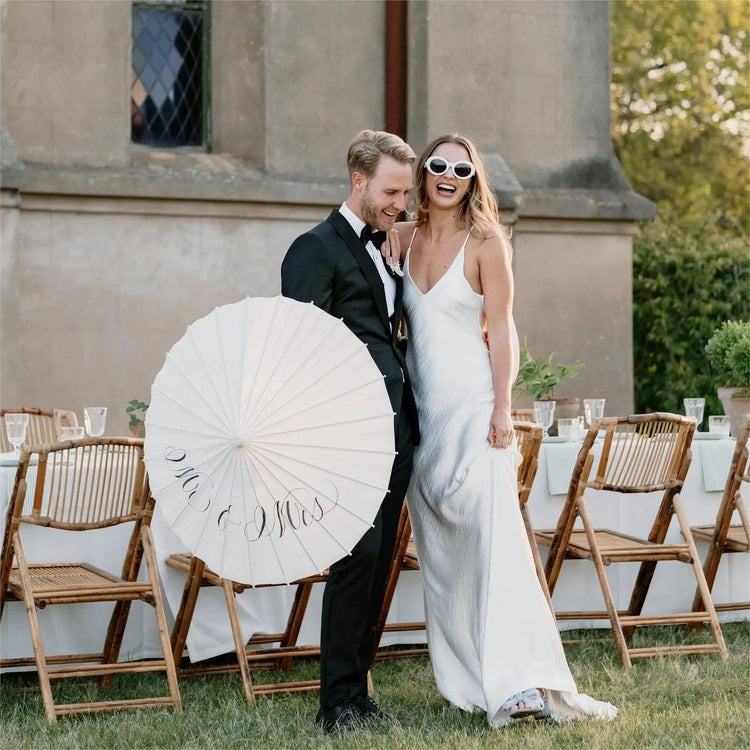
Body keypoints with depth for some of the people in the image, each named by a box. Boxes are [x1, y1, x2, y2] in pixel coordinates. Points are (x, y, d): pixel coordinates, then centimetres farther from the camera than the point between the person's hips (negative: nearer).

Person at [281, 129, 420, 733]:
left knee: (379, 557, 8)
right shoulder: (316, 249, -4)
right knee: (359, 552, -12)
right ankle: (339, 701, -5)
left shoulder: (386, 251, 22)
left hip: (396, 428, 8)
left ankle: (358, 689, 14)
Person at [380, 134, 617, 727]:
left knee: (493, 538, -15)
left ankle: (522, 682, -19)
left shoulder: (485, 241, -4)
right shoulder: (404, 238, 9)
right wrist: (383, 244, 4)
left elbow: (501, 331, -7)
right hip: (421, 407, 6)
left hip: (473, 404, -6)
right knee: (439, 549, 6)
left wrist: (501, 410, -13)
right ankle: (469, 679, 13)